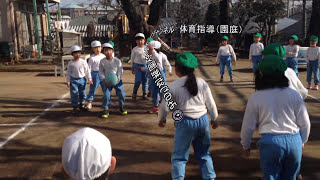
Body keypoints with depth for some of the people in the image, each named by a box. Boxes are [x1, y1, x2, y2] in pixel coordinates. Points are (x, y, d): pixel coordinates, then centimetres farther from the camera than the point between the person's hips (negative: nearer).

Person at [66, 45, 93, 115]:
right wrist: (68, 81, 0)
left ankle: (81, 104, 31)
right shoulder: (70, 63, -2)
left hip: (82, 79, 1)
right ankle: (75, 107, 6)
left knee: (82, 93, 11)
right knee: (74, 94, -2)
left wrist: (89, 79, 4)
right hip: (74, 80, -1)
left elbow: (87, 71, 4)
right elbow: (68, 72, 4)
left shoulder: (83, 62, -2)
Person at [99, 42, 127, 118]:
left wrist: (119, 76, -18)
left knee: (121, 94, 2)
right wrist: (103, 79, -16)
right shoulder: (102, 62, -7)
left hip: (117, 80, 1)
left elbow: (120, 69, -2)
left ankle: (122, 106, 26)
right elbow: (101, 72, -2)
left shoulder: (117, 60, -8)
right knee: (106, 95, -8)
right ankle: (106, 109, 6)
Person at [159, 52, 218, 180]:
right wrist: (214, 119, 21)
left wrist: (161, 119, 15)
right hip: (203, 120, 4)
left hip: (185, 122, -4)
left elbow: (165, 106, -5)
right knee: (204, 152, 22)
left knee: (179, 155, 9)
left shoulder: (173, 86, -10)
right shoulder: (202, 83, -1)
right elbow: (211, 104, 5)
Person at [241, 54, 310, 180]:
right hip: (294, 141, 3)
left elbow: (248, 126, 1)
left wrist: (245, 145, 18)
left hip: (270, 142, -3)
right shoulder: (294, 95, 0)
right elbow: (305, 123, 5)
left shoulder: (256, 97, -5)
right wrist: (302, 141, 24)